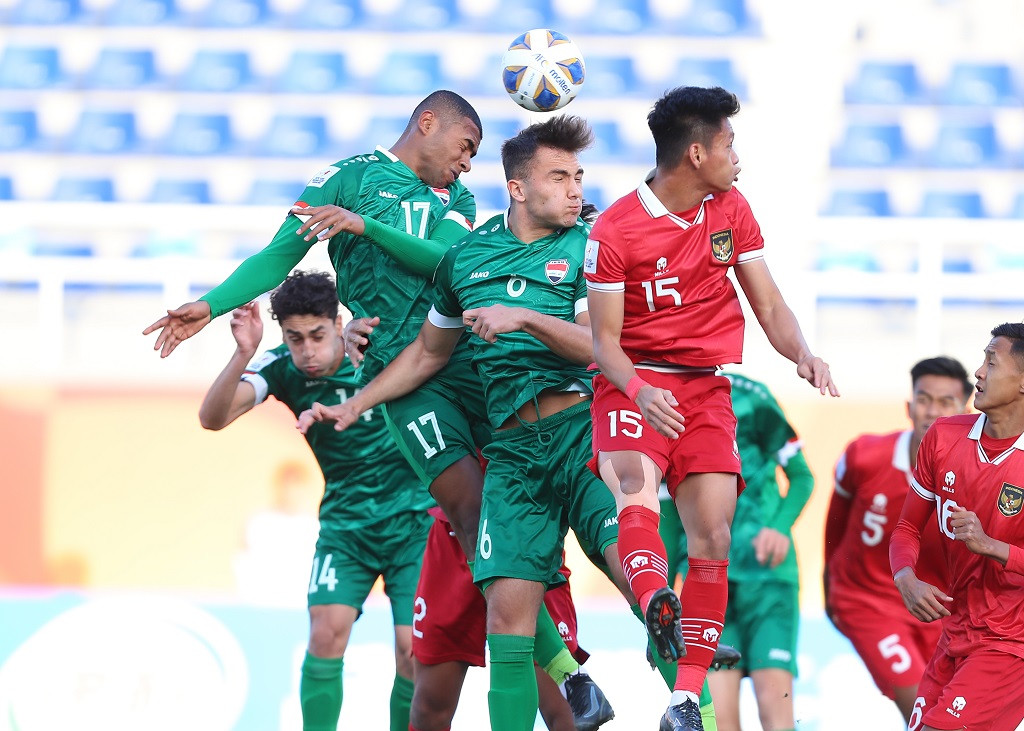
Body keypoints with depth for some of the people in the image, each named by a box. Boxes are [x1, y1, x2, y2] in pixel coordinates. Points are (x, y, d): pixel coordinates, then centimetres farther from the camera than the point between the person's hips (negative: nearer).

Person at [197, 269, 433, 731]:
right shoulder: (282, 369, -11)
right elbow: (212, 417, -23)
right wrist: (243, 355, -38)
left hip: (412, 519, -2)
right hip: (345, 522, 2)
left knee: (412, 650, -11)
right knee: (326, 632, -17)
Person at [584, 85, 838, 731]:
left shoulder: (731, 211, 8)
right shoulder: (616, 230, -8)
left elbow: (769, 305, 11)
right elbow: (605, 340, -7)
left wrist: (803, 355, -10)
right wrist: (639, 392, -27)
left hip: (707, 388, 4)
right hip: (634, 383, -4)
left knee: (713, 537, -10)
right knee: (634, 484, -34)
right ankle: (658, 606, -60)